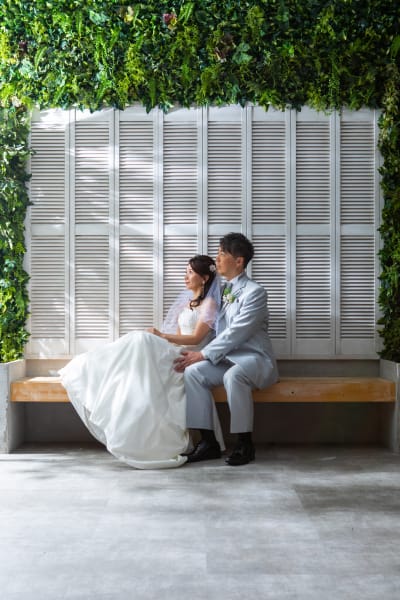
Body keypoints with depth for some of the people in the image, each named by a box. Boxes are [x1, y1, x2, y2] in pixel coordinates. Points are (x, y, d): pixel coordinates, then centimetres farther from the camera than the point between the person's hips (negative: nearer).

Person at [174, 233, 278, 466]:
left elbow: (235, 334, -19)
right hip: (227, 359, 7)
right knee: (193, 371, -19)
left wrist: (203, 354, -20)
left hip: (254, 359, -7)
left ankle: (245, 443, -24)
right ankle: (208, 442, -17)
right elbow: (220, 331, 14)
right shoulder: (224, 291, 15)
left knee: (234, 375, -38)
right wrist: (198, 354, -2)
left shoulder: (254, 292, -10)